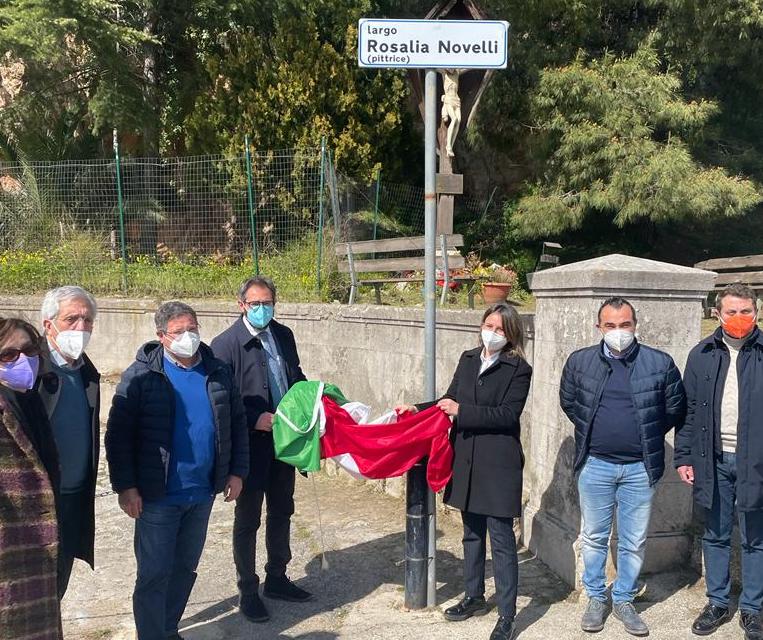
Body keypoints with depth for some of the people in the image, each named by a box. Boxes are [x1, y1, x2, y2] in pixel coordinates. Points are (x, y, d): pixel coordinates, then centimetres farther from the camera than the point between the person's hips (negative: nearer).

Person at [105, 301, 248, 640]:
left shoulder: (219, 372, 3)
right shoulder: (141, 375, -9)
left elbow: (237, 423, 10)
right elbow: (118, 434, -10)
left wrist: (236, 471, 7)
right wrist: (125, 487, -13)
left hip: (202, 493, 5)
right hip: (158, 496, -4)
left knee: (186, 568, 17)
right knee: (154, 573, 2)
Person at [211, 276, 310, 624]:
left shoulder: (284, 335, 5)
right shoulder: (226, 344, -14)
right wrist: (255, 419, -23)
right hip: (251, 445, -6)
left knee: (281, 513, 19)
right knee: (247, 519, 8)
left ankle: (276, 579, 36)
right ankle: (248, 591, 22)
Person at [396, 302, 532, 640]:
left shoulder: (518, 369, -8)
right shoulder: (468, 359, 9)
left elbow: (507, 414, -16)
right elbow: (450, 401, 16)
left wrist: (463, 410, -18)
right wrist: (417, 409, 4)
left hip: (497, 464, -6)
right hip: (466, 460, 6)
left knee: (501, 539, -1)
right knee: (472, 533, 19)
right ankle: (474, 597, 35)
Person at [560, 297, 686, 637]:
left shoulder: (660, 363, -6)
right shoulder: (579, 361, -2)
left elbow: (676, 409, 5)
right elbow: (568, 401, 14)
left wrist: (647, 437, 4)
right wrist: (591, 431, 9)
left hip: (640, 468, -1)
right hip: (595, 466, 1)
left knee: (634, 542, 10)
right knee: (594, 538, 12)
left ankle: (624, 600, 27)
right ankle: (595, 598, 28)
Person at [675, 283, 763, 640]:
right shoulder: (702, 355, 4)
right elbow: (688, 410, 6)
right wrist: (684, 457, 2)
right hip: (714, 461, 2)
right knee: (715, 536, 14)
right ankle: (717, 603, 27)